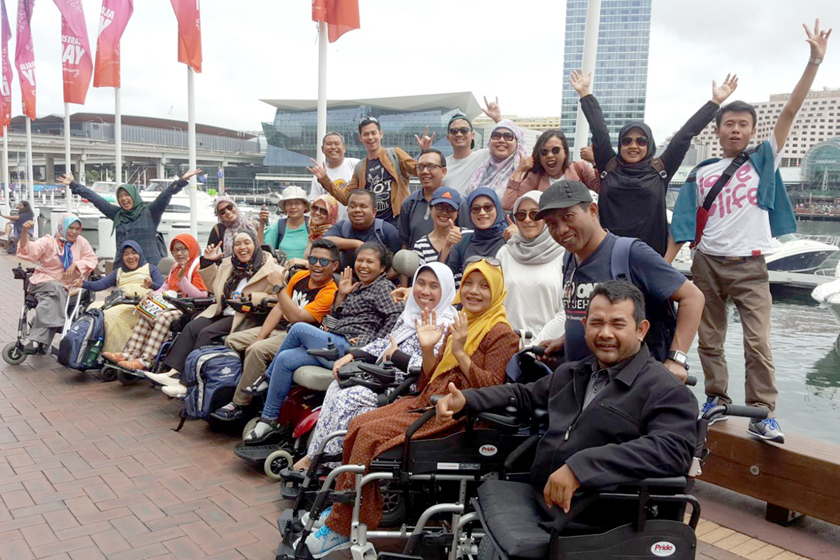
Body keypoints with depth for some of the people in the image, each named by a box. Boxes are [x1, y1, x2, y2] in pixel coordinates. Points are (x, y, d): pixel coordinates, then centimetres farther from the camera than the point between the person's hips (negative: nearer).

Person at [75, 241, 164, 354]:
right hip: (119, 302, 5)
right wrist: (83, 283, -1)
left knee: (112, 314, -33)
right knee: (94, 307, -26)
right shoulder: (118, 272, 34)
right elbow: (100, 284, 17)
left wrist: (151, 285, -14)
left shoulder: (150, 268, 22)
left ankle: (115, 352, -31)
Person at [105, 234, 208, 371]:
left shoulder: (198, 268, -7)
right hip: (174, 306, 9)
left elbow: (201, 296, -18)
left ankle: (146, 361, -35)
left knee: (164, 317, -32)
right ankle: (129, 353, -13)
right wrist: (152, 295, 0)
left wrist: (182, 279, -23)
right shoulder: (174, 268, 23)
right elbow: (165, 288, 21)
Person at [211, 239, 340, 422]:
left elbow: (297, 317, -26)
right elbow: (278, 309, 6)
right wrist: (259, 337, -2)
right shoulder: (300, 277, 6)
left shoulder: (330, 293, -17)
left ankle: (239, 405, -17)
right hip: (280, 328, 9)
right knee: (231, 340, 3)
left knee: (257, 350, -29)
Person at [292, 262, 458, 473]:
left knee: (347, 398, -18)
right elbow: (385, 343, 19)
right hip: (388, 378, 9)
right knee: (338, 386, -2)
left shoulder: (446, 323, -16)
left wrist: (395, 356, -15)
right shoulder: (412, 313, 12)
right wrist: (352, 355, 7)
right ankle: (314, 456, 2)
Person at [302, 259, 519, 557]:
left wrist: (460, 352, -21)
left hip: (458, 415, -8)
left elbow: (492, 387, -16)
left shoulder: (501, 333, -6)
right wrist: (427, 349, -1)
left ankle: (343, 529, -6)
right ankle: (343, 508, 2)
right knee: (359, 424, -7)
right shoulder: (458, 327, 18)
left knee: (372, 434, -18)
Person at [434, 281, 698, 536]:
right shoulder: (571, 373, 18)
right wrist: (465, 400, 16)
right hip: (536, 496, 8)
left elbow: (673, 450, -23)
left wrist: (580, 467, -32)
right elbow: (524, 394, 32)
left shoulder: (668, 392, -6)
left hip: (594, 522, -7)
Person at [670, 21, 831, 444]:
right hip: (707, 263, 2)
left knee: (758, 341, -9)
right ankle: (716, 398, 24)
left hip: (750, 266, -2)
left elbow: (790, 111, -2)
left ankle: (762, 413, -2)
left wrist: (814, 62, -9)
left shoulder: (763, 159, 7)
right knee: (709, 339, 8)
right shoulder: (700, 174, 9)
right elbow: (685, 225, 6)